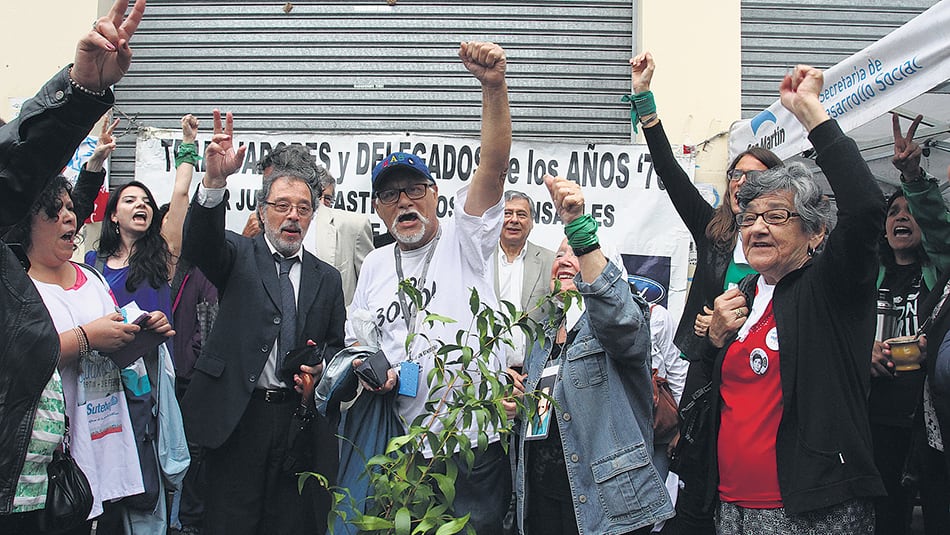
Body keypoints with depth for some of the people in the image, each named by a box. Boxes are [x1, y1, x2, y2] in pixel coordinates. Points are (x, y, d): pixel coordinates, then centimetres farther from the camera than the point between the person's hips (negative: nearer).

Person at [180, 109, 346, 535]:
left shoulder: (327, 278, 15)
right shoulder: (239, 256, 6)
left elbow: (337, 345, 18)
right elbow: (198, 244, -16)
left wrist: (321, 368, -7)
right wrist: (214, 181, -33)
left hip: (301, 416, 3)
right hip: (238, 415, -3)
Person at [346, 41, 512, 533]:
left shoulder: (463, 239, 1)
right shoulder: (375, 265, 14)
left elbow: (493, 166, -15)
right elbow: (356, 341, 22)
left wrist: (494, 86, -28)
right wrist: (366, 370, -3)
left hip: (477, 440, -4)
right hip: (406, 444, 4)